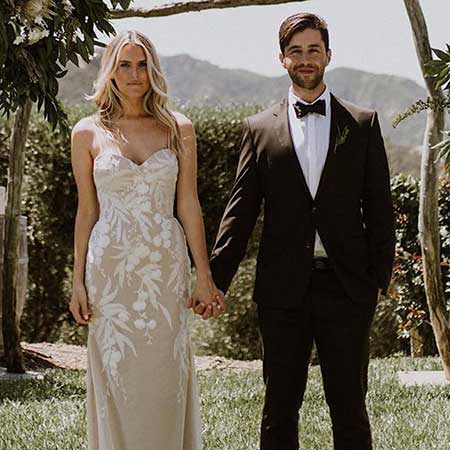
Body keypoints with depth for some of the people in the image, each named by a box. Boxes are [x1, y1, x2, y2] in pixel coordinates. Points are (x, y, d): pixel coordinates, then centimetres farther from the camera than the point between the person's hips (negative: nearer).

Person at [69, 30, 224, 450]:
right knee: (116, 377, 3)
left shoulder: (178, 129, 4)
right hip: (110, 268, 0)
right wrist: (78, 281, 3)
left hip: (166, 267, 1)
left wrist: (204, 275, 2)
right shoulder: (88, 133, 2)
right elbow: (87, 211, 6)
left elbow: (188, 206, 5)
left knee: (165, 378, 3)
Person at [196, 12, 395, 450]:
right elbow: (240, 211, 4)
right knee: (280, 407, 6)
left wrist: (379, 278, 0)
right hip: (283, 289, 1)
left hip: (346, 286, 0)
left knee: (349, 406, 3)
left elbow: (379, 208, 7)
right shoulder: (260, 128, 8)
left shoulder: (363, 124, 8)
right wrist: (215, 279, -5)